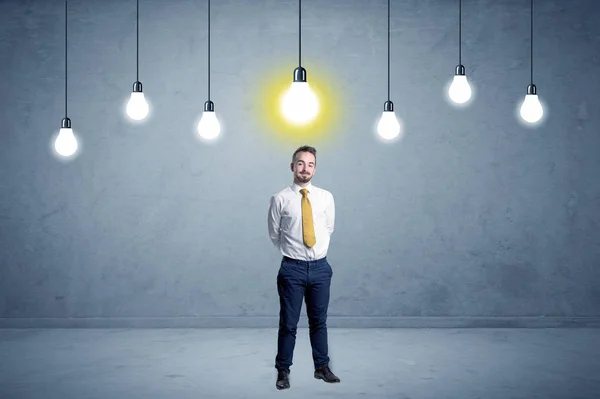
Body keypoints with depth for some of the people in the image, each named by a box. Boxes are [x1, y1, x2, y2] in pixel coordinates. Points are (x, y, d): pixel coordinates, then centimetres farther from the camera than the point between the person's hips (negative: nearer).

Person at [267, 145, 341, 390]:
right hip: (292, 268, -2)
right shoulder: (280, 200, -7)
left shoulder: (326, 197, 1)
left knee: (319, 321, 14)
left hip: (320, 267, 3)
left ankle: (322, 367, 28)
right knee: (288, 323, 4)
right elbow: (274, 234, 5)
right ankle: (283, 371, 18)